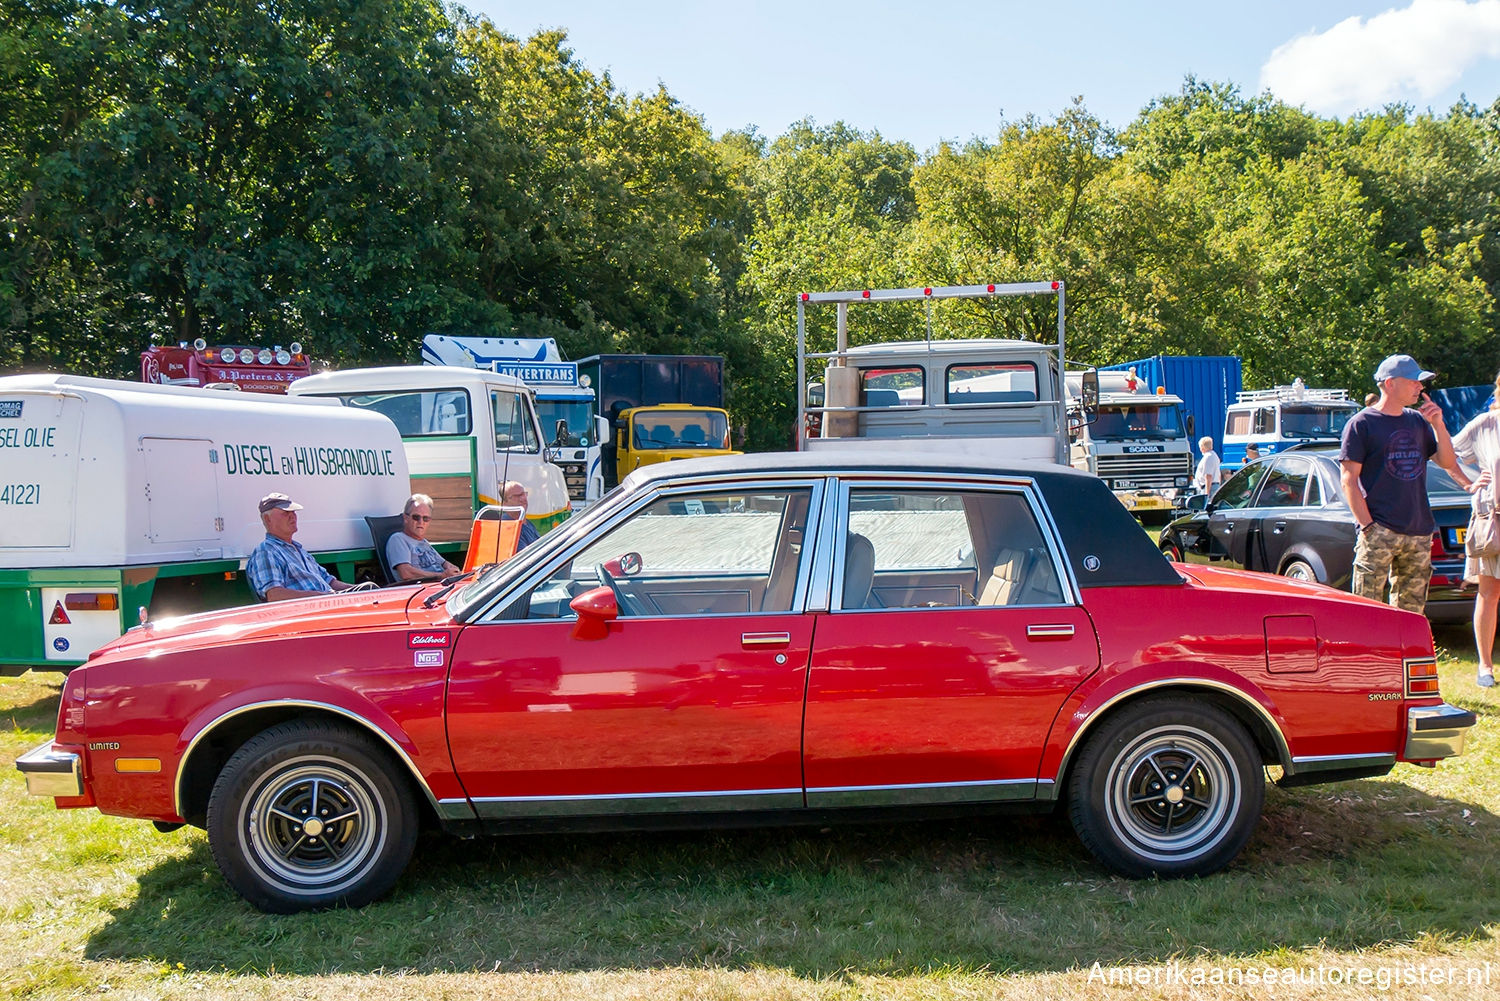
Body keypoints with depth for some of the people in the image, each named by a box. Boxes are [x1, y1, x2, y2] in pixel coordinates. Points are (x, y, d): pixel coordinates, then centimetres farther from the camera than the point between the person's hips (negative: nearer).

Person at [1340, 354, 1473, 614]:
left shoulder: (1419, 421, 14)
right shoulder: (1361, 424, -4)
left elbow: (1448, 462, 15)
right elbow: (1348, 480, -8)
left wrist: (1438, 424, 2)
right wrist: (1367, 526, -15)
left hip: (1419, 532, 6)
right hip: (1379, 532, -6)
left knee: (1411, 610, 10)